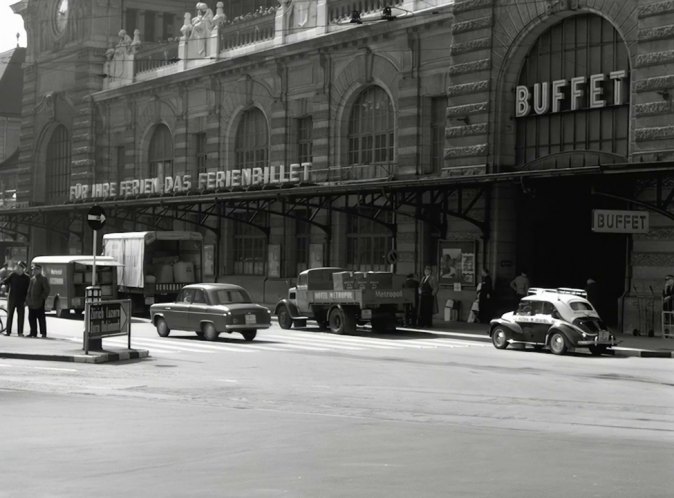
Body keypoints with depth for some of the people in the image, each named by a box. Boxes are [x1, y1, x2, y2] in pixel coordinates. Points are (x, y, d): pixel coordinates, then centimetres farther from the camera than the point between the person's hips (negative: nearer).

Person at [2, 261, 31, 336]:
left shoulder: (26, 278, 2)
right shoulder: (12, 275, 2)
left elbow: (28, 290, 3)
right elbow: (5, 281, -5)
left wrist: (26, 300, -2)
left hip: (21, 300, 0)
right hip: (12, 298, 0)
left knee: (21, 315, 0)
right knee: (10, 315, 2)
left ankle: (20, 332, 6)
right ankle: (8, 331, 7)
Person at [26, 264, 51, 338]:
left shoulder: (43, 279, -6)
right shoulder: (32, 279, 17)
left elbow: (47, 290, -10)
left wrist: (43, 298, -15)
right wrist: (27, 299, 13)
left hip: (39, 303, -7)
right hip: (31, 303, 7)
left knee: (41, 318, -3)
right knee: (31, 318, 9)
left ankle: (43, 333, 1)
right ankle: (33, 332, 16)